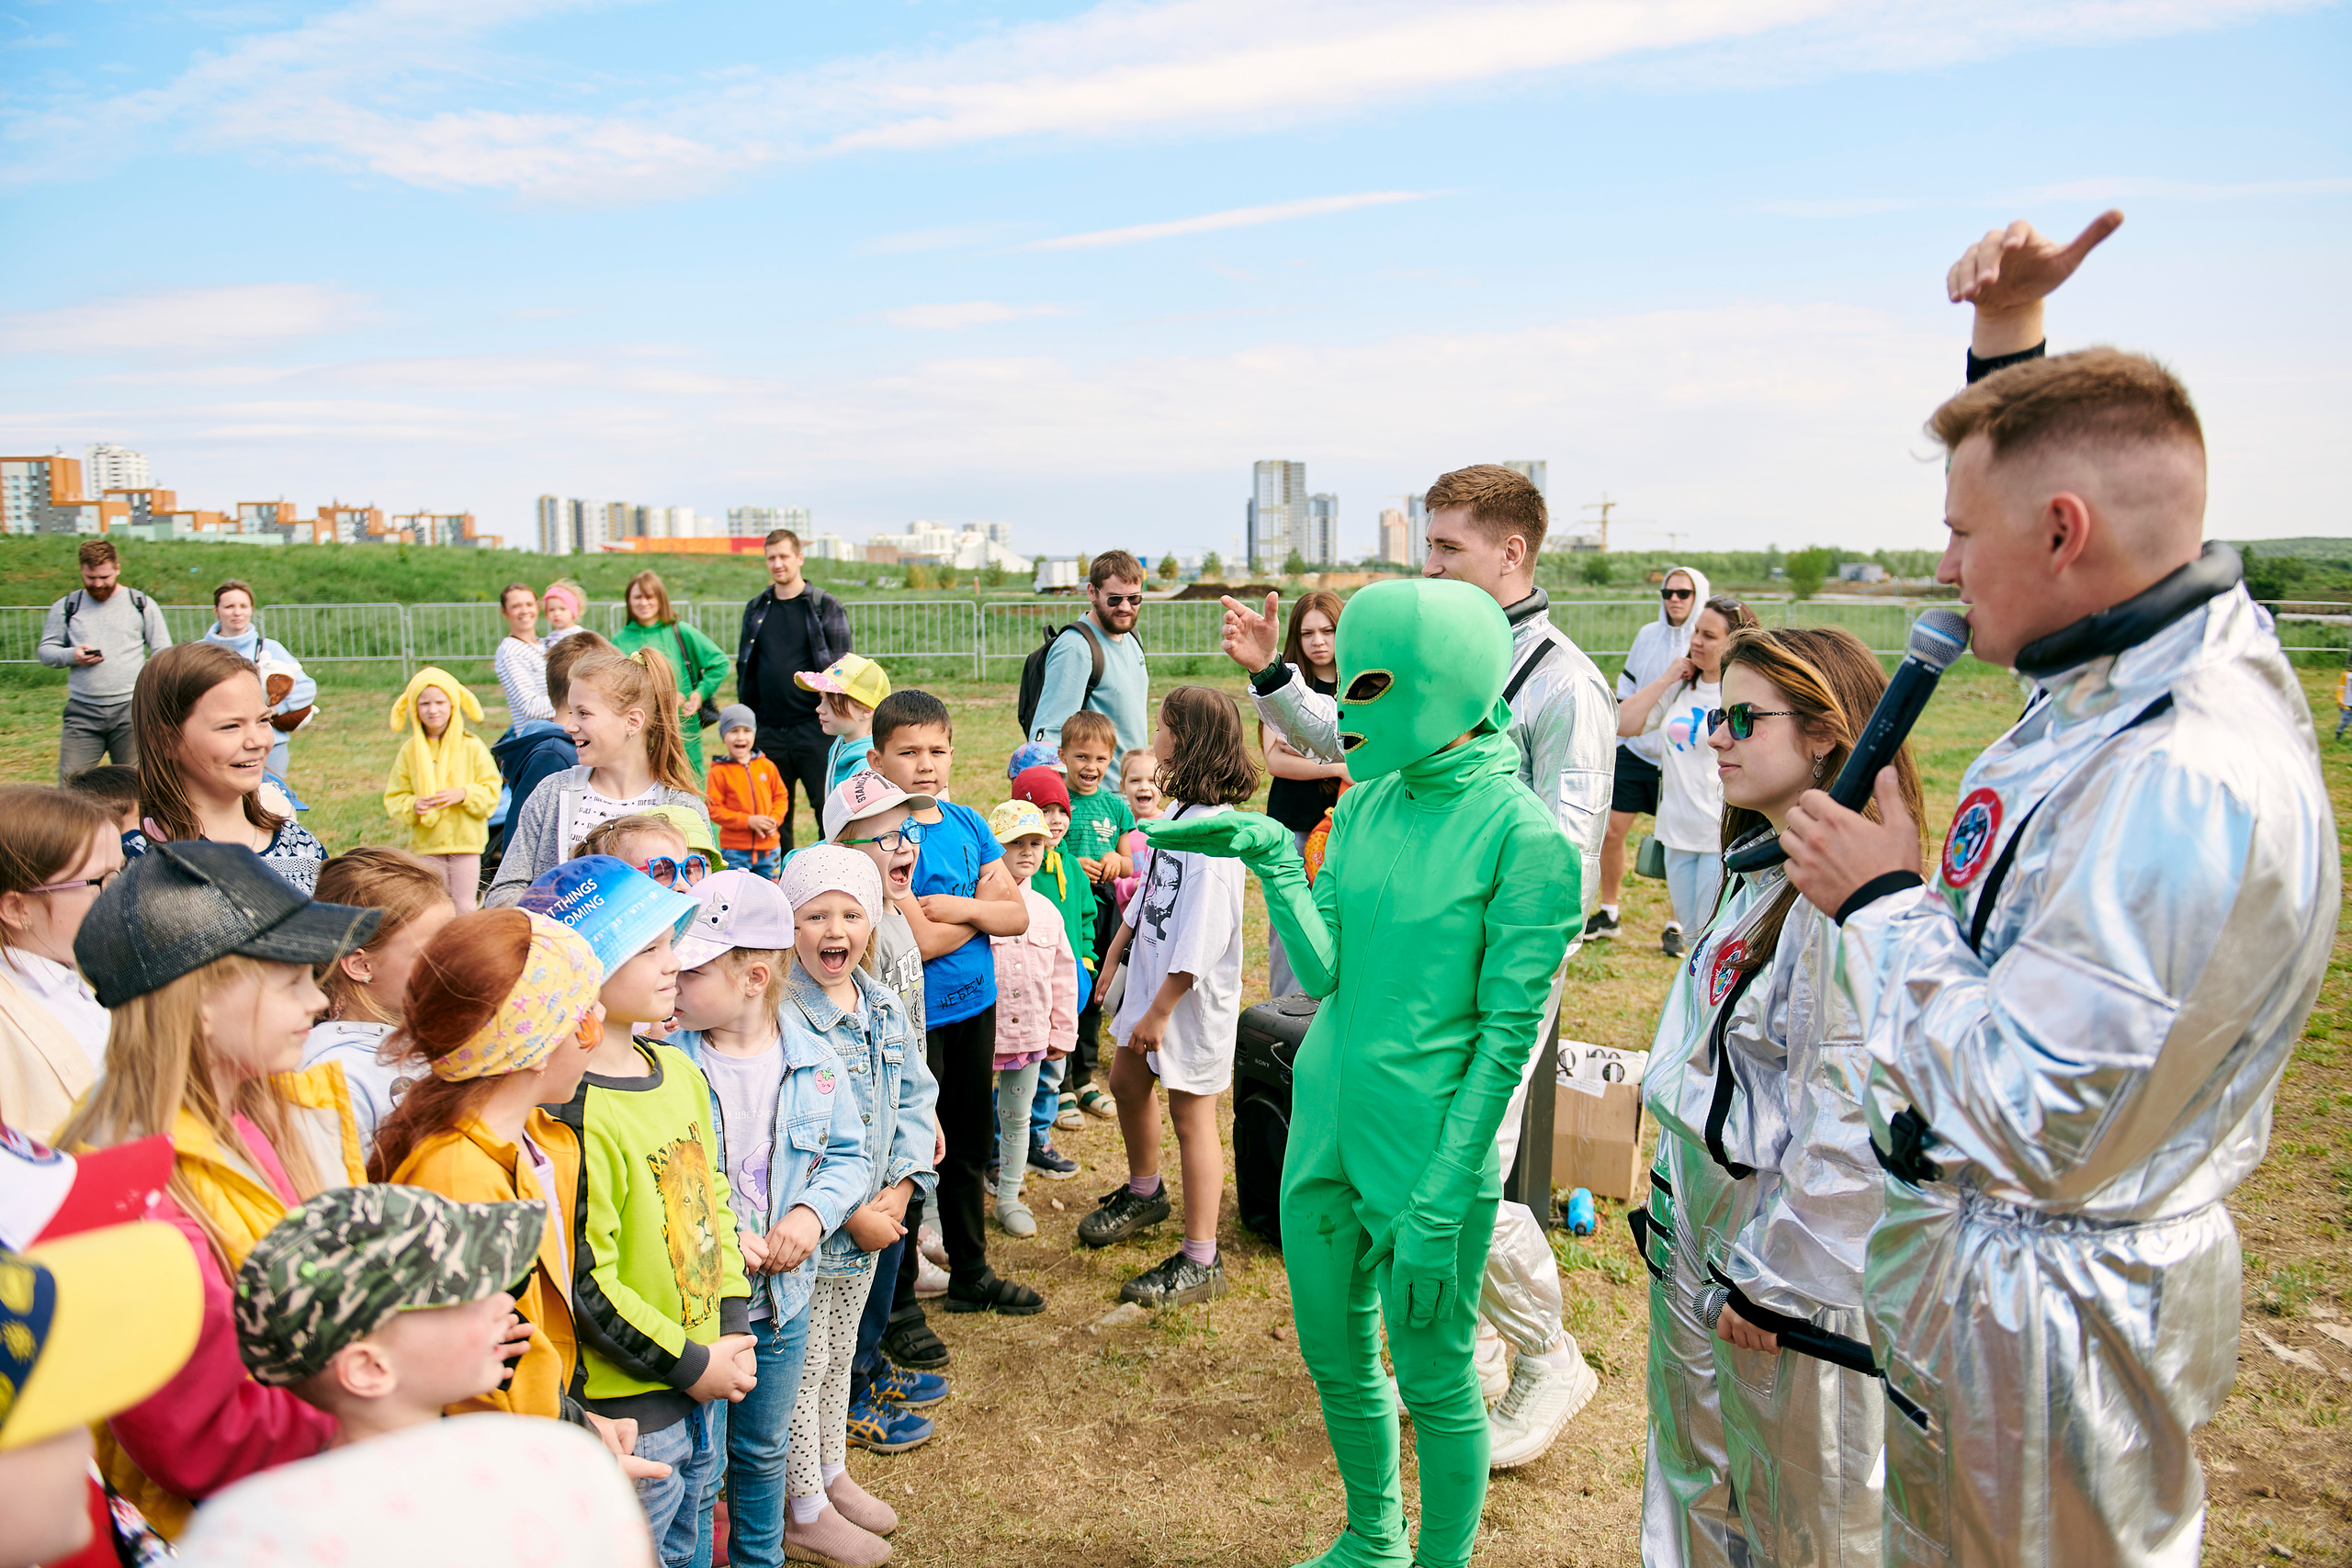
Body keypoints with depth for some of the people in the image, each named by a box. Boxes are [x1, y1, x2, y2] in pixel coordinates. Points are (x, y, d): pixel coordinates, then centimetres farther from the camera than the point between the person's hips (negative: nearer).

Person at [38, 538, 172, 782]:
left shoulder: (143, 605, 8)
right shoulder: (66, 607, 12)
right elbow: (45, 650, 16)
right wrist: (71, 656, -7)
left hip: (131, 708, -1)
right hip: (82, 711, 1)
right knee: (70, 782, -5)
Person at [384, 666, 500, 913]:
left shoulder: (472, 746, -1)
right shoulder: (410, 750, 3)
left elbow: (491, 790, -2)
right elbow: (394, 798, 6)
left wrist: (463, 794, -19)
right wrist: (413, 806, -15)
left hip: (466, 840, -1)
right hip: (426, 846, 2)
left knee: (463, 907, 2)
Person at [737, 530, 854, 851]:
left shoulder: (826, 607, 0)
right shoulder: (756, 609, 11)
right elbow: (744, 667, 17)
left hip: (815, 727, -4)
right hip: (768, 730, 4)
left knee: (829, 806, -2)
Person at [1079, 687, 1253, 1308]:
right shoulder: (1179, 811, 4)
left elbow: (1199, 939, -26)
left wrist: (1159, 1012, -22)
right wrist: (1115, 952, 21)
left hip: (1193, 996, -10)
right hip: (1152, 977, 10)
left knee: (1191, 1118, 1)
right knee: (1127, 1081, 23)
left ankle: (1200, 1262, 14)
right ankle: (1144, 1193, 48)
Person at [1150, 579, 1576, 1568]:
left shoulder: (1522, 836, -16)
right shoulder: (1364, 805, 3)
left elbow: (1506, 1035, -16)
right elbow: (1322, 972, -1)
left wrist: (1437, 1207, -17)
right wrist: (1270, 854, -12)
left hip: (1430, 1149, -6)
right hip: (1326, 1127, 7)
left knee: (1432, 1382, 11)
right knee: (1334, 1358, 21)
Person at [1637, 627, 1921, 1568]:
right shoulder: (1765, 869, 8)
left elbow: (1843, 1120, -25)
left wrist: (1771, 1278, -19)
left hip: (1783, 1245, -9)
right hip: (1698, 1224, 9)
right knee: (1690, 1474, 24)